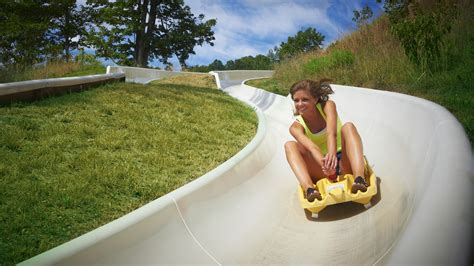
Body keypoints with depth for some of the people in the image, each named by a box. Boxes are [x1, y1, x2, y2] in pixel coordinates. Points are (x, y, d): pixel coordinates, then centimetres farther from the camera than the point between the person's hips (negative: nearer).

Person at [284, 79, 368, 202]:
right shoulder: (296, 127, -5)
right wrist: (325, 163, -47)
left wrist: (332, 154, -46)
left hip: (344, 164, 0)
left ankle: (359, 178, -45)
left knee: (348, 126, -24)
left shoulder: (328, 106, -4)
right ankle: (309, 189, -44)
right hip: (322, 172, 1)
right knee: (290, 145, -20)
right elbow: (311, 147, -26)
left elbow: (331, 133, -25)